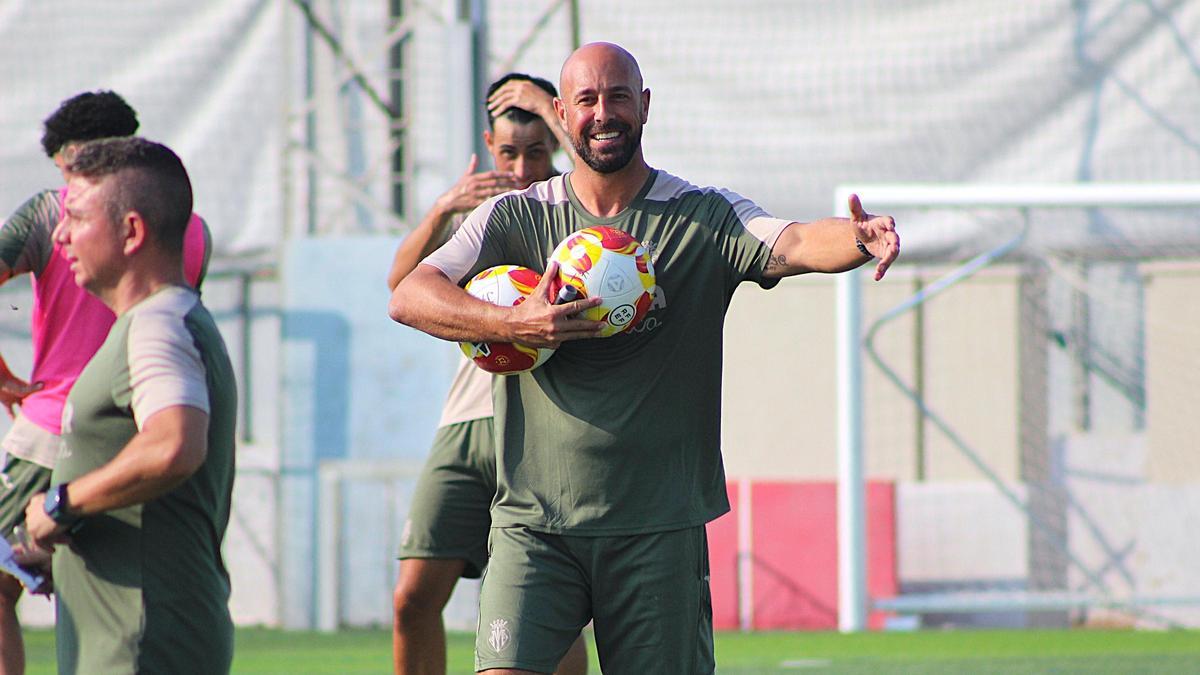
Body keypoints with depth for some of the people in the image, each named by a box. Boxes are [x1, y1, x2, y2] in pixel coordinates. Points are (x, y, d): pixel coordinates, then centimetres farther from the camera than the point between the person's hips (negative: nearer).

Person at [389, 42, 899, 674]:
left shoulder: (707, 218, 3)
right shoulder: (515, 218, 6)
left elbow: (795, 244, -16)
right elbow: (409, 297, -6)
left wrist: (859, 239, -39)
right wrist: (514, 323, -23)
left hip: (659, 530, 0)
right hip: (533, 521, 0)